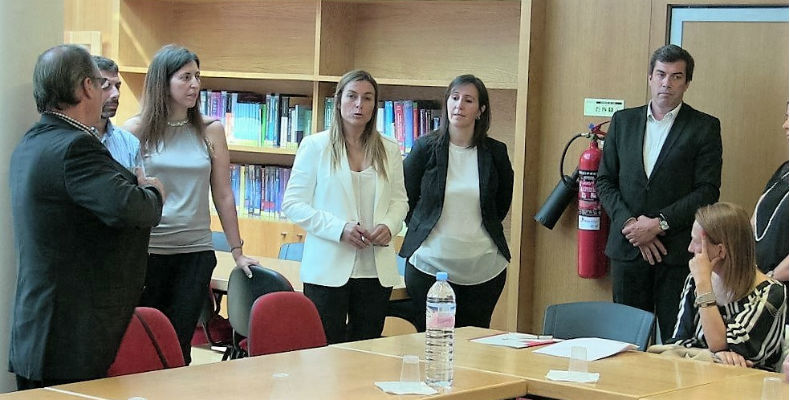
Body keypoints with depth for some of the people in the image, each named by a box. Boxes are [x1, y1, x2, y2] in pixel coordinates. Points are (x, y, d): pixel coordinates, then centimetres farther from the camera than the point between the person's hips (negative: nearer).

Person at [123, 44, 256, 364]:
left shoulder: (211, 132, 7)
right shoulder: (136, 130, 2)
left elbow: (223, 196, 11)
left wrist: (237, 250, 12)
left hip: (195, 253, 1)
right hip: (145, 251, -1)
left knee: (179, 347, 0)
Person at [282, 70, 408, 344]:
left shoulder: (390, 151, 10)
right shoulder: (315, 146, -1)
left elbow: (399, 200, 19)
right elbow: (293, 203, -3)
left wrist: (389, 226, -4)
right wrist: (339, 228, -16)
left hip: (376, 270, 4)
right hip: (328, 270, -3)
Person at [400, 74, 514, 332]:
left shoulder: (495, 153, 2)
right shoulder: (426, 147, -2)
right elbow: (407, 198, 9)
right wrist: (422, 231, 8)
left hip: (483, 267, 1)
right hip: (430, 264, -1)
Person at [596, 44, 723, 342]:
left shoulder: (705, 127, 3)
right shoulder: (623, 121, 13)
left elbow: (708, 191, -4)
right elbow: (605, 181, 10)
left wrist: (660, 223, -13)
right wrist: (630, 224, -6)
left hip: (678, 251, -3)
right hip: (627, 247, 3)